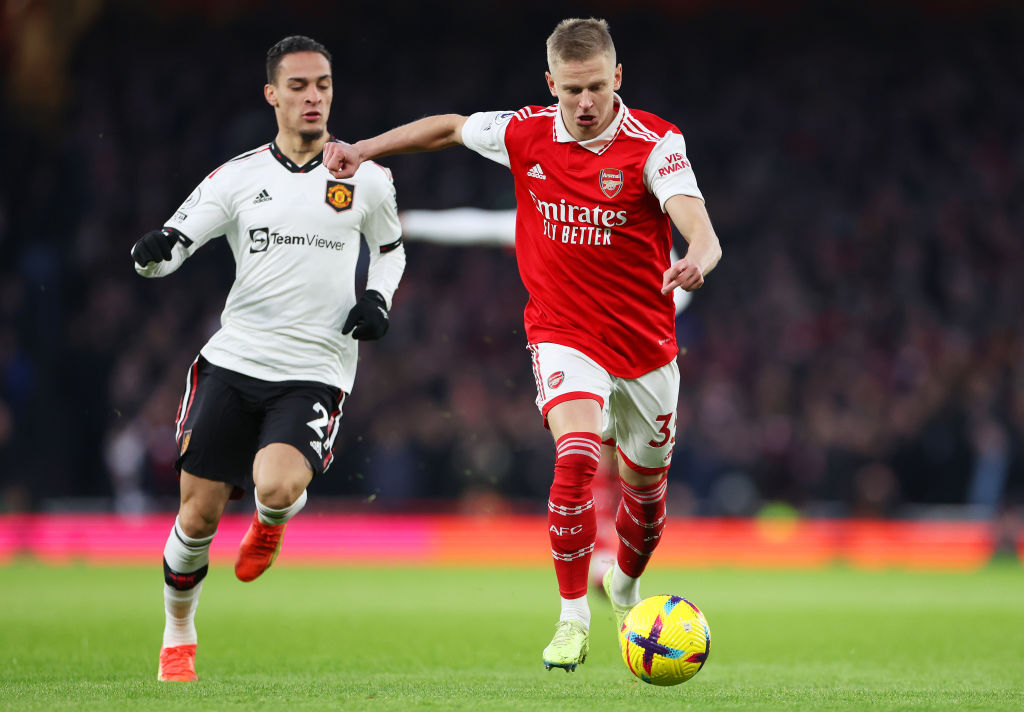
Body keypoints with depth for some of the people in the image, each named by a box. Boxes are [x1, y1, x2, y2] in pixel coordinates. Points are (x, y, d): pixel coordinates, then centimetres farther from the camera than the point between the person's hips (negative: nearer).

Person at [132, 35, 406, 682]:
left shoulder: (367, 179, 5)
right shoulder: (238, 178, 4)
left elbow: (390, 247, 22)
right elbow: (171, 246, 1)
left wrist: (379, 299, 2)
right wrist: (152, 253, -24)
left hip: (316, 372, -1)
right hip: (233, 360, 1)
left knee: (276, 486, -28)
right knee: (198, 514, 0)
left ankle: (272, 522, 11)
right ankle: (178, 635, 25)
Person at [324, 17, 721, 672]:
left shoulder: (654, 143, -16)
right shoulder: (527, 134, -6)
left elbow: (702, 233, -29)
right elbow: (451, 127, 14)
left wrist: (697, 261, -52)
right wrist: (366, 148, 10)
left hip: (645, 341, 0)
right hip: (563, 332, 0)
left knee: (644, 484, 15)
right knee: (578, 453, -26)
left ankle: (626, 584, 47)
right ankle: (573, 617, -15)